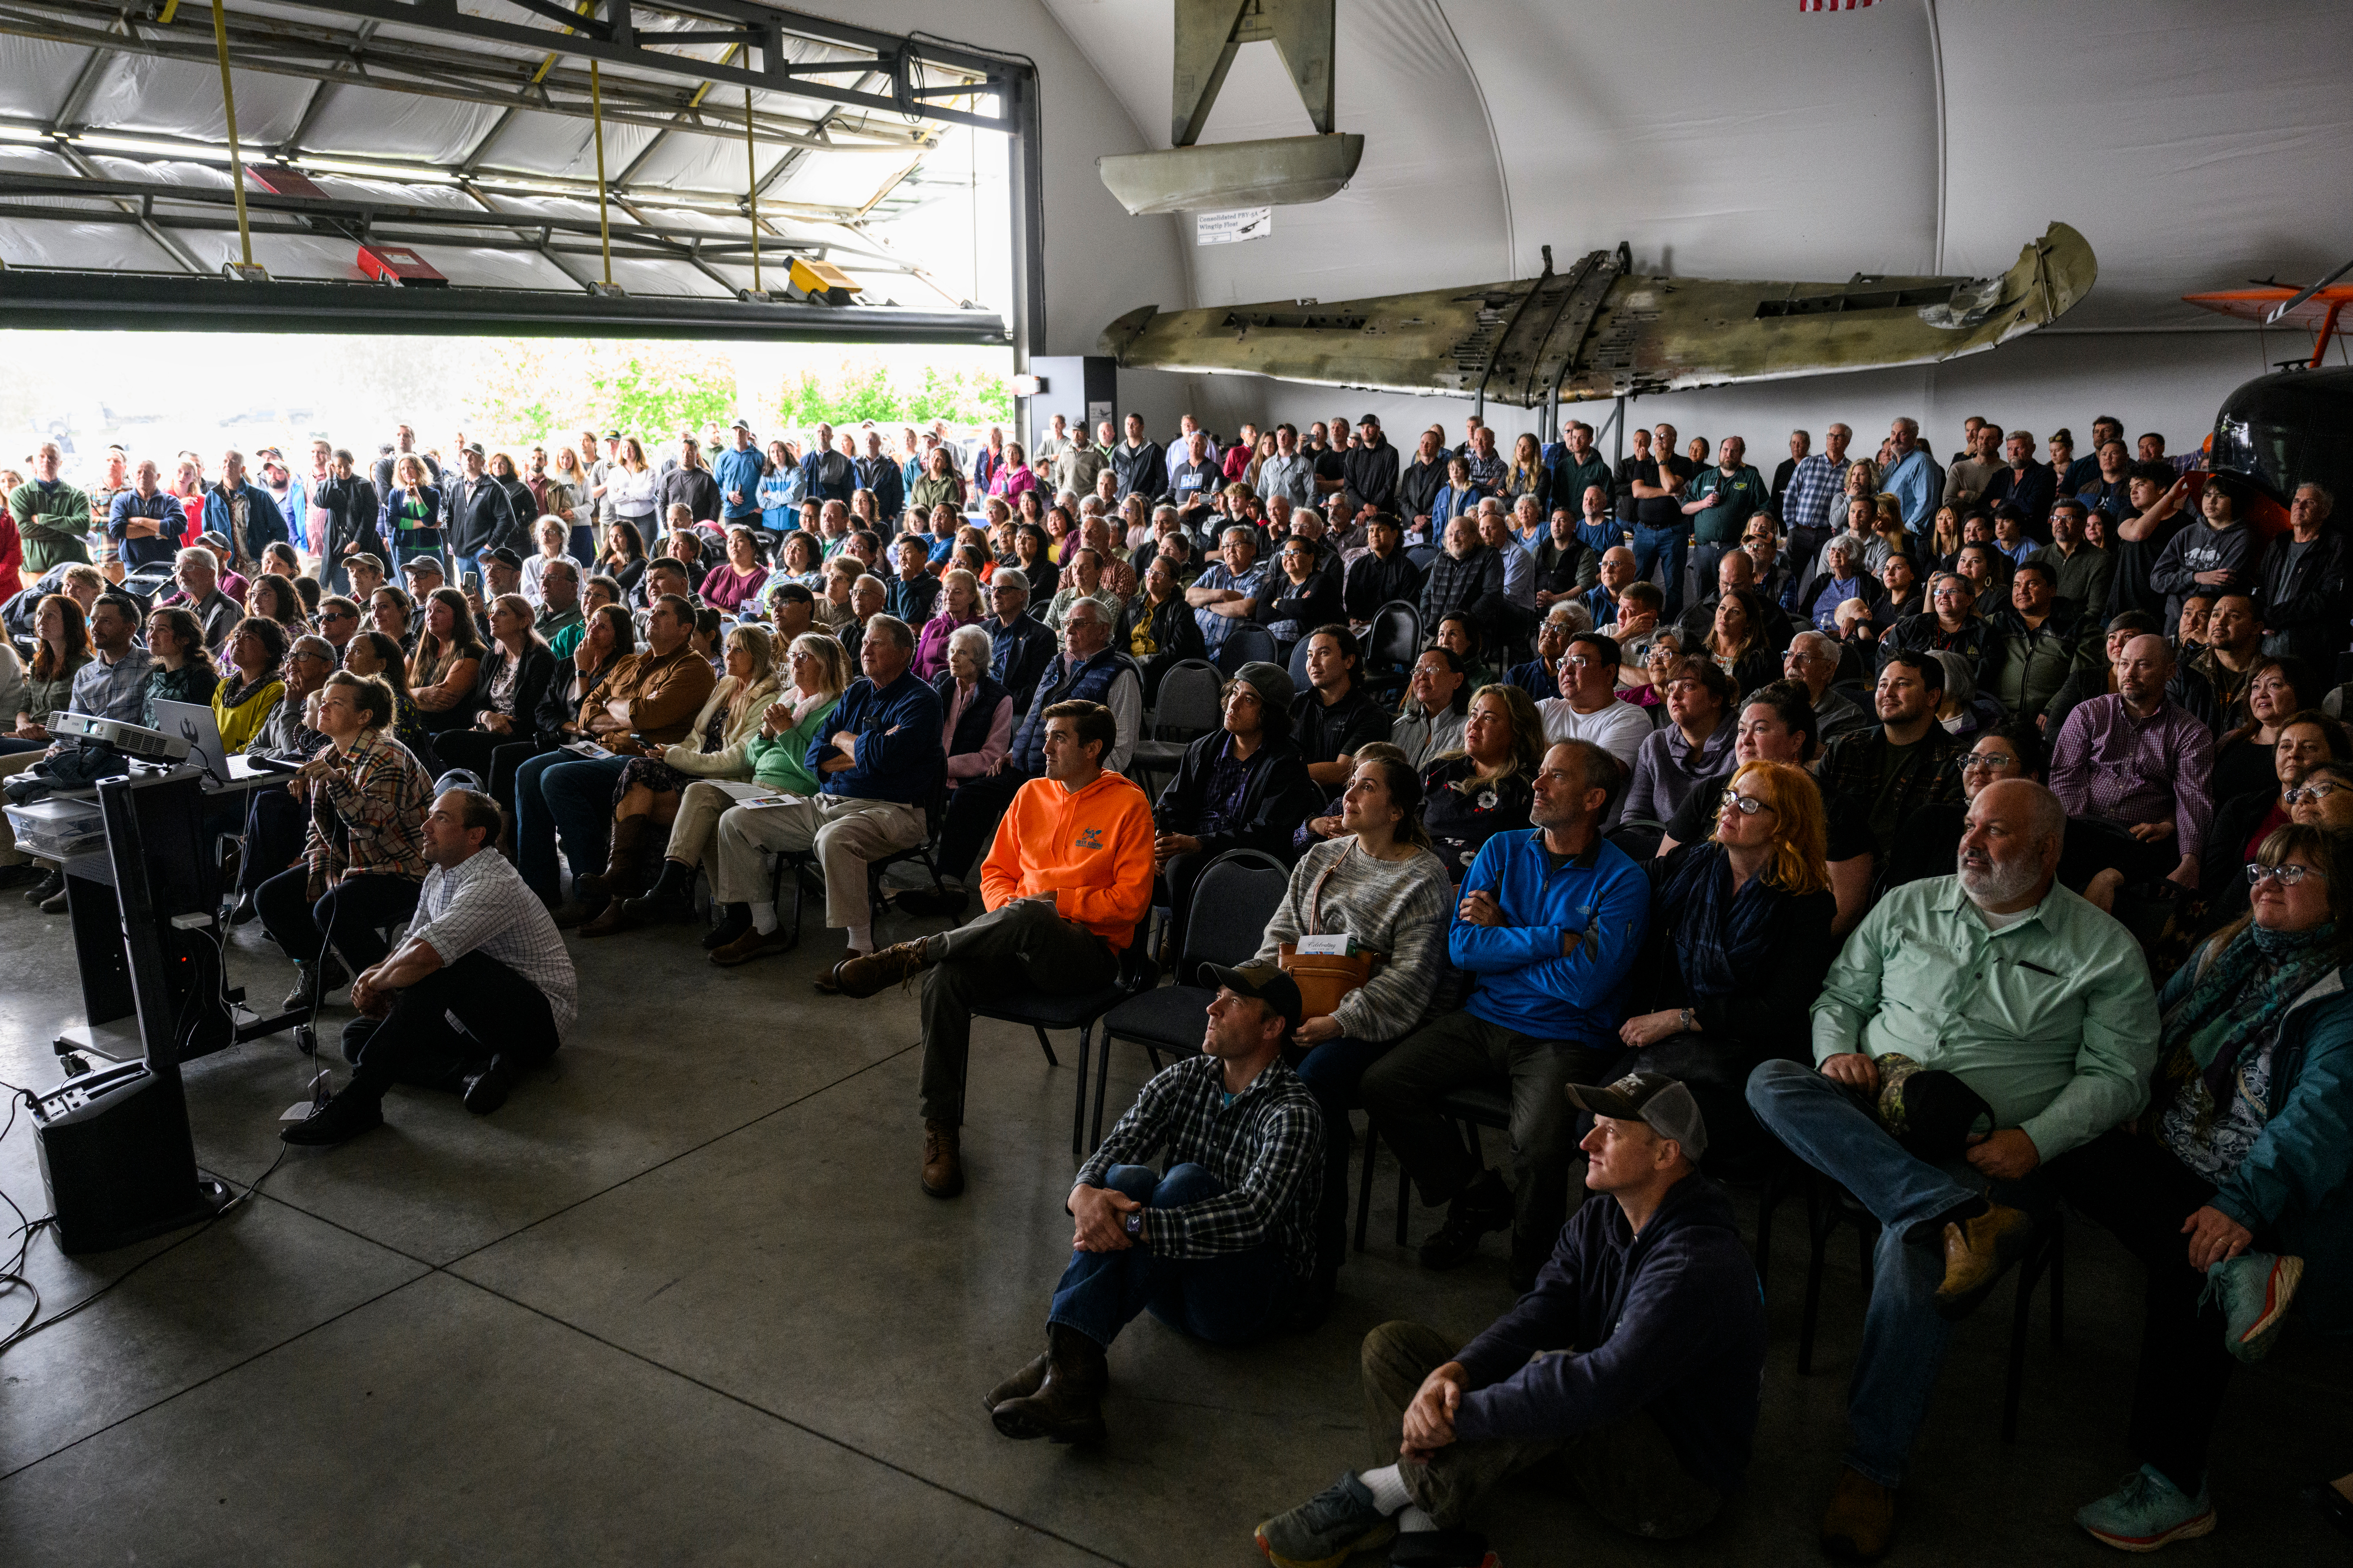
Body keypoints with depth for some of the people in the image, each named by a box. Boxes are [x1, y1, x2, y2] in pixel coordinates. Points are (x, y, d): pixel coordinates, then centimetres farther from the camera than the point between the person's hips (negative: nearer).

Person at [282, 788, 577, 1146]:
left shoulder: (493, 884, -24)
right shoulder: (439, 875, 8)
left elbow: (422, 955, -35)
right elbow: (409, 943, 16)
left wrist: (377, 981, -15)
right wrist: (377, 976, -7)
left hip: (538, 1020, -10)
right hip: (478, 1018, 10)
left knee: (437, 964, -33)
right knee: (357, 1035, 3)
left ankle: (360, 1098, -27)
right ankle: (471, 1073, -17)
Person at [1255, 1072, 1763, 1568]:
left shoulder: (1698, 1267, -28)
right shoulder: (1597, 1222, 2)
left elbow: (1605, 1385, -39)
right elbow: (1534, 1318, -10)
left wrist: (1461, 1414, -35)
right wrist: (1453, 1372, -30)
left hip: (1679, 1488, -8)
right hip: (1603, 1443, 8)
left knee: (1555, 1369, -39)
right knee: (1391, 1345, 0)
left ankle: (1375, 1495, -24)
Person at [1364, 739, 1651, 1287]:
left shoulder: (1622, 880, -6)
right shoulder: (1503, 850, 8)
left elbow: (1586, 984, -17)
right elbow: (1462, 946, -3)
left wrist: (1502, 934, -7)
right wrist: (1556, 939, -12)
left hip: (1566, 1039, -5)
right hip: (1485, 1018, 5)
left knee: (1538, 1146, -31)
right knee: (1382, 1085, -14)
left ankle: (1532, 1261, 4)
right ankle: (1478, 1198, 9)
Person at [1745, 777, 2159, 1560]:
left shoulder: (2105, 950, 6)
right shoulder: (1909, 905, 14)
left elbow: (2116, 1075, 2)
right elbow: (1840, 994, 18)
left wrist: (2034, 1141, -13)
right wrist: (1837, 1052, -4)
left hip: (1979, 1147, -3)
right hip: (1865, 1123, 4)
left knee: (1912, 1260, -33)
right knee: (1771, 1082, -29)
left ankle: (1875, 1467, -13)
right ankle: (1959, 1215, -36)